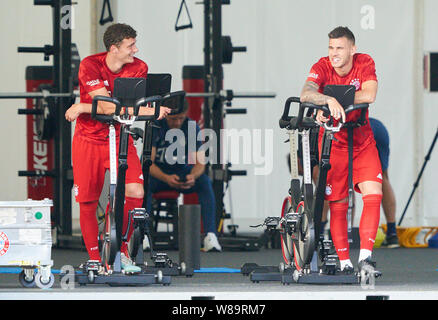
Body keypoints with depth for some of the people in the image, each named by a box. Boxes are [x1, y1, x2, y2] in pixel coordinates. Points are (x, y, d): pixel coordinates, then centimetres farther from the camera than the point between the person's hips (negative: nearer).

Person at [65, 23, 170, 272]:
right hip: (89, 138, -2)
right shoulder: (90, 65, -15)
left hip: (120, 137, 2)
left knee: (136, 192, -17)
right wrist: (146, 110, -32)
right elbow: (107, 106, -25)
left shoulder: (139, 68, -7)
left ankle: (121, 248, 2)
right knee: (88, 203, -2)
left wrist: (84, 107, -23)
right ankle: (95, 259, 13)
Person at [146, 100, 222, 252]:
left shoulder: (193, 128, -10)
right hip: (159, 173, -1)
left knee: (205, 181, -31)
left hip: (184, 172, 1)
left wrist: (192, 176, -38)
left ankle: (210, 235, -38)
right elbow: (149, 163, -20)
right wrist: (166, 178, -40)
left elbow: (200, 163, -13)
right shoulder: (155, 127, -15)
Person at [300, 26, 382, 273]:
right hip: (332, 141, -1)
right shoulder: (322, 67, -13)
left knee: (373, 193, -15)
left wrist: (335, 101, -30)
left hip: (362, 141, 1)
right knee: (338, 204, -2)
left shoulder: (365, 63, -9)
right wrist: (329, 100, -50)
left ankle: (366, 254, -12)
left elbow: (369, 95, -26)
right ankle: (344, 262, 5)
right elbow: (306, 94, -31)